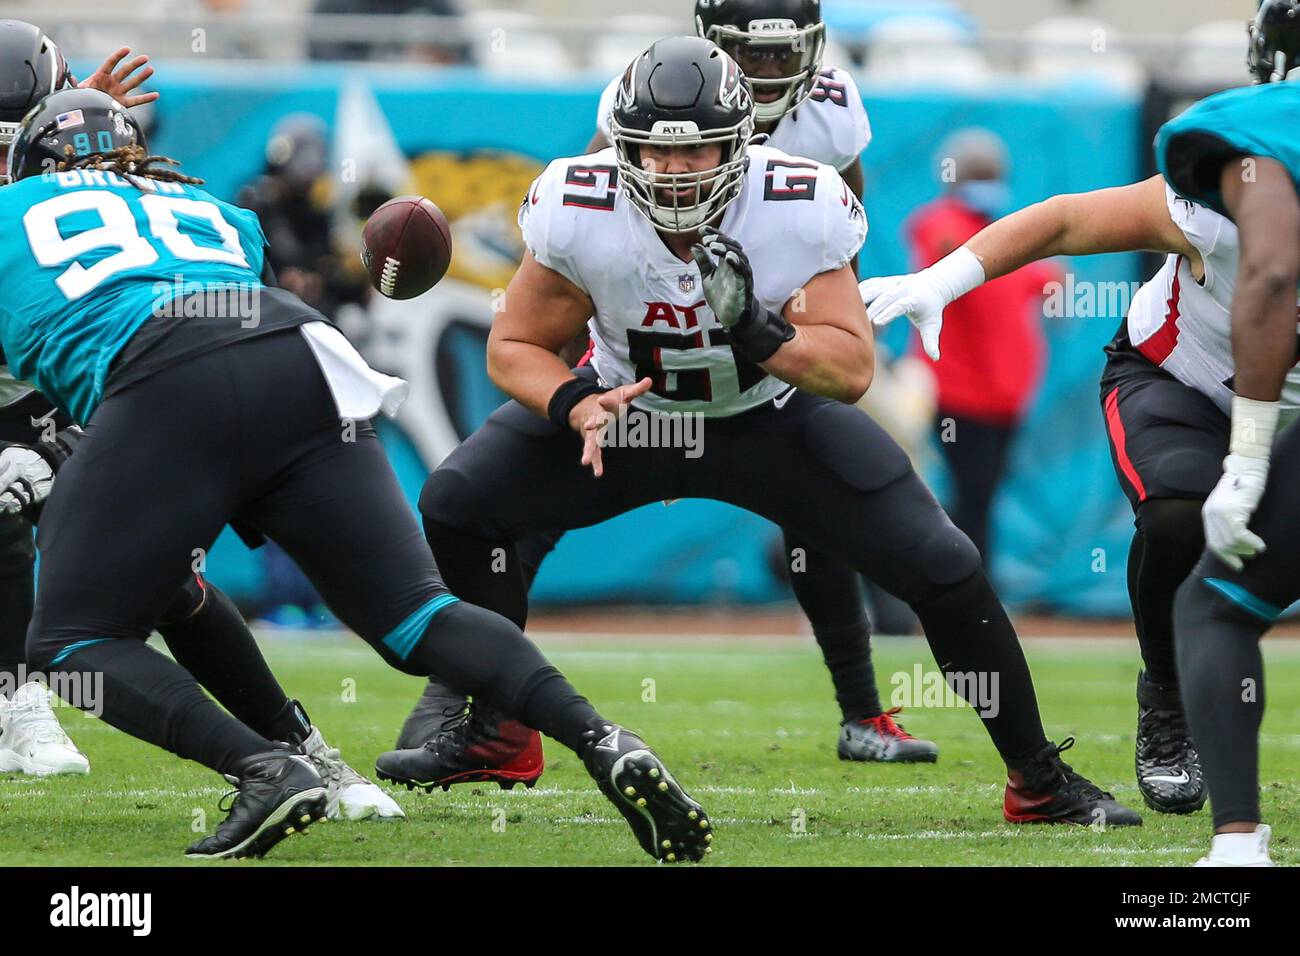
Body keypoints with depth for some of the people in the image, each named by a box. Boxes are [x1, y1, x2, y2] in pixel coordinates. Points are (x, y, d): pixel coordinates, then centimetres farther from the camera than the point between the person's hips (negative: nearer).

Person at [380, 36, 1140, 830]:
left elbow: (853, 371, -28)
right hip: (632, 411, 2)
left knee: (941, 568, -13)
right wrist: (573, 405, -32)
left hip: (771, 421, -1)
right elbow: (516, 346, -12)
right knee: (458, 504, -14)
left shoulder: (799, 215, -29)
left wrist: (761, 332, -46)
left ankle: (1039, 779, 5)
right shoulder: (579, 217, -26)